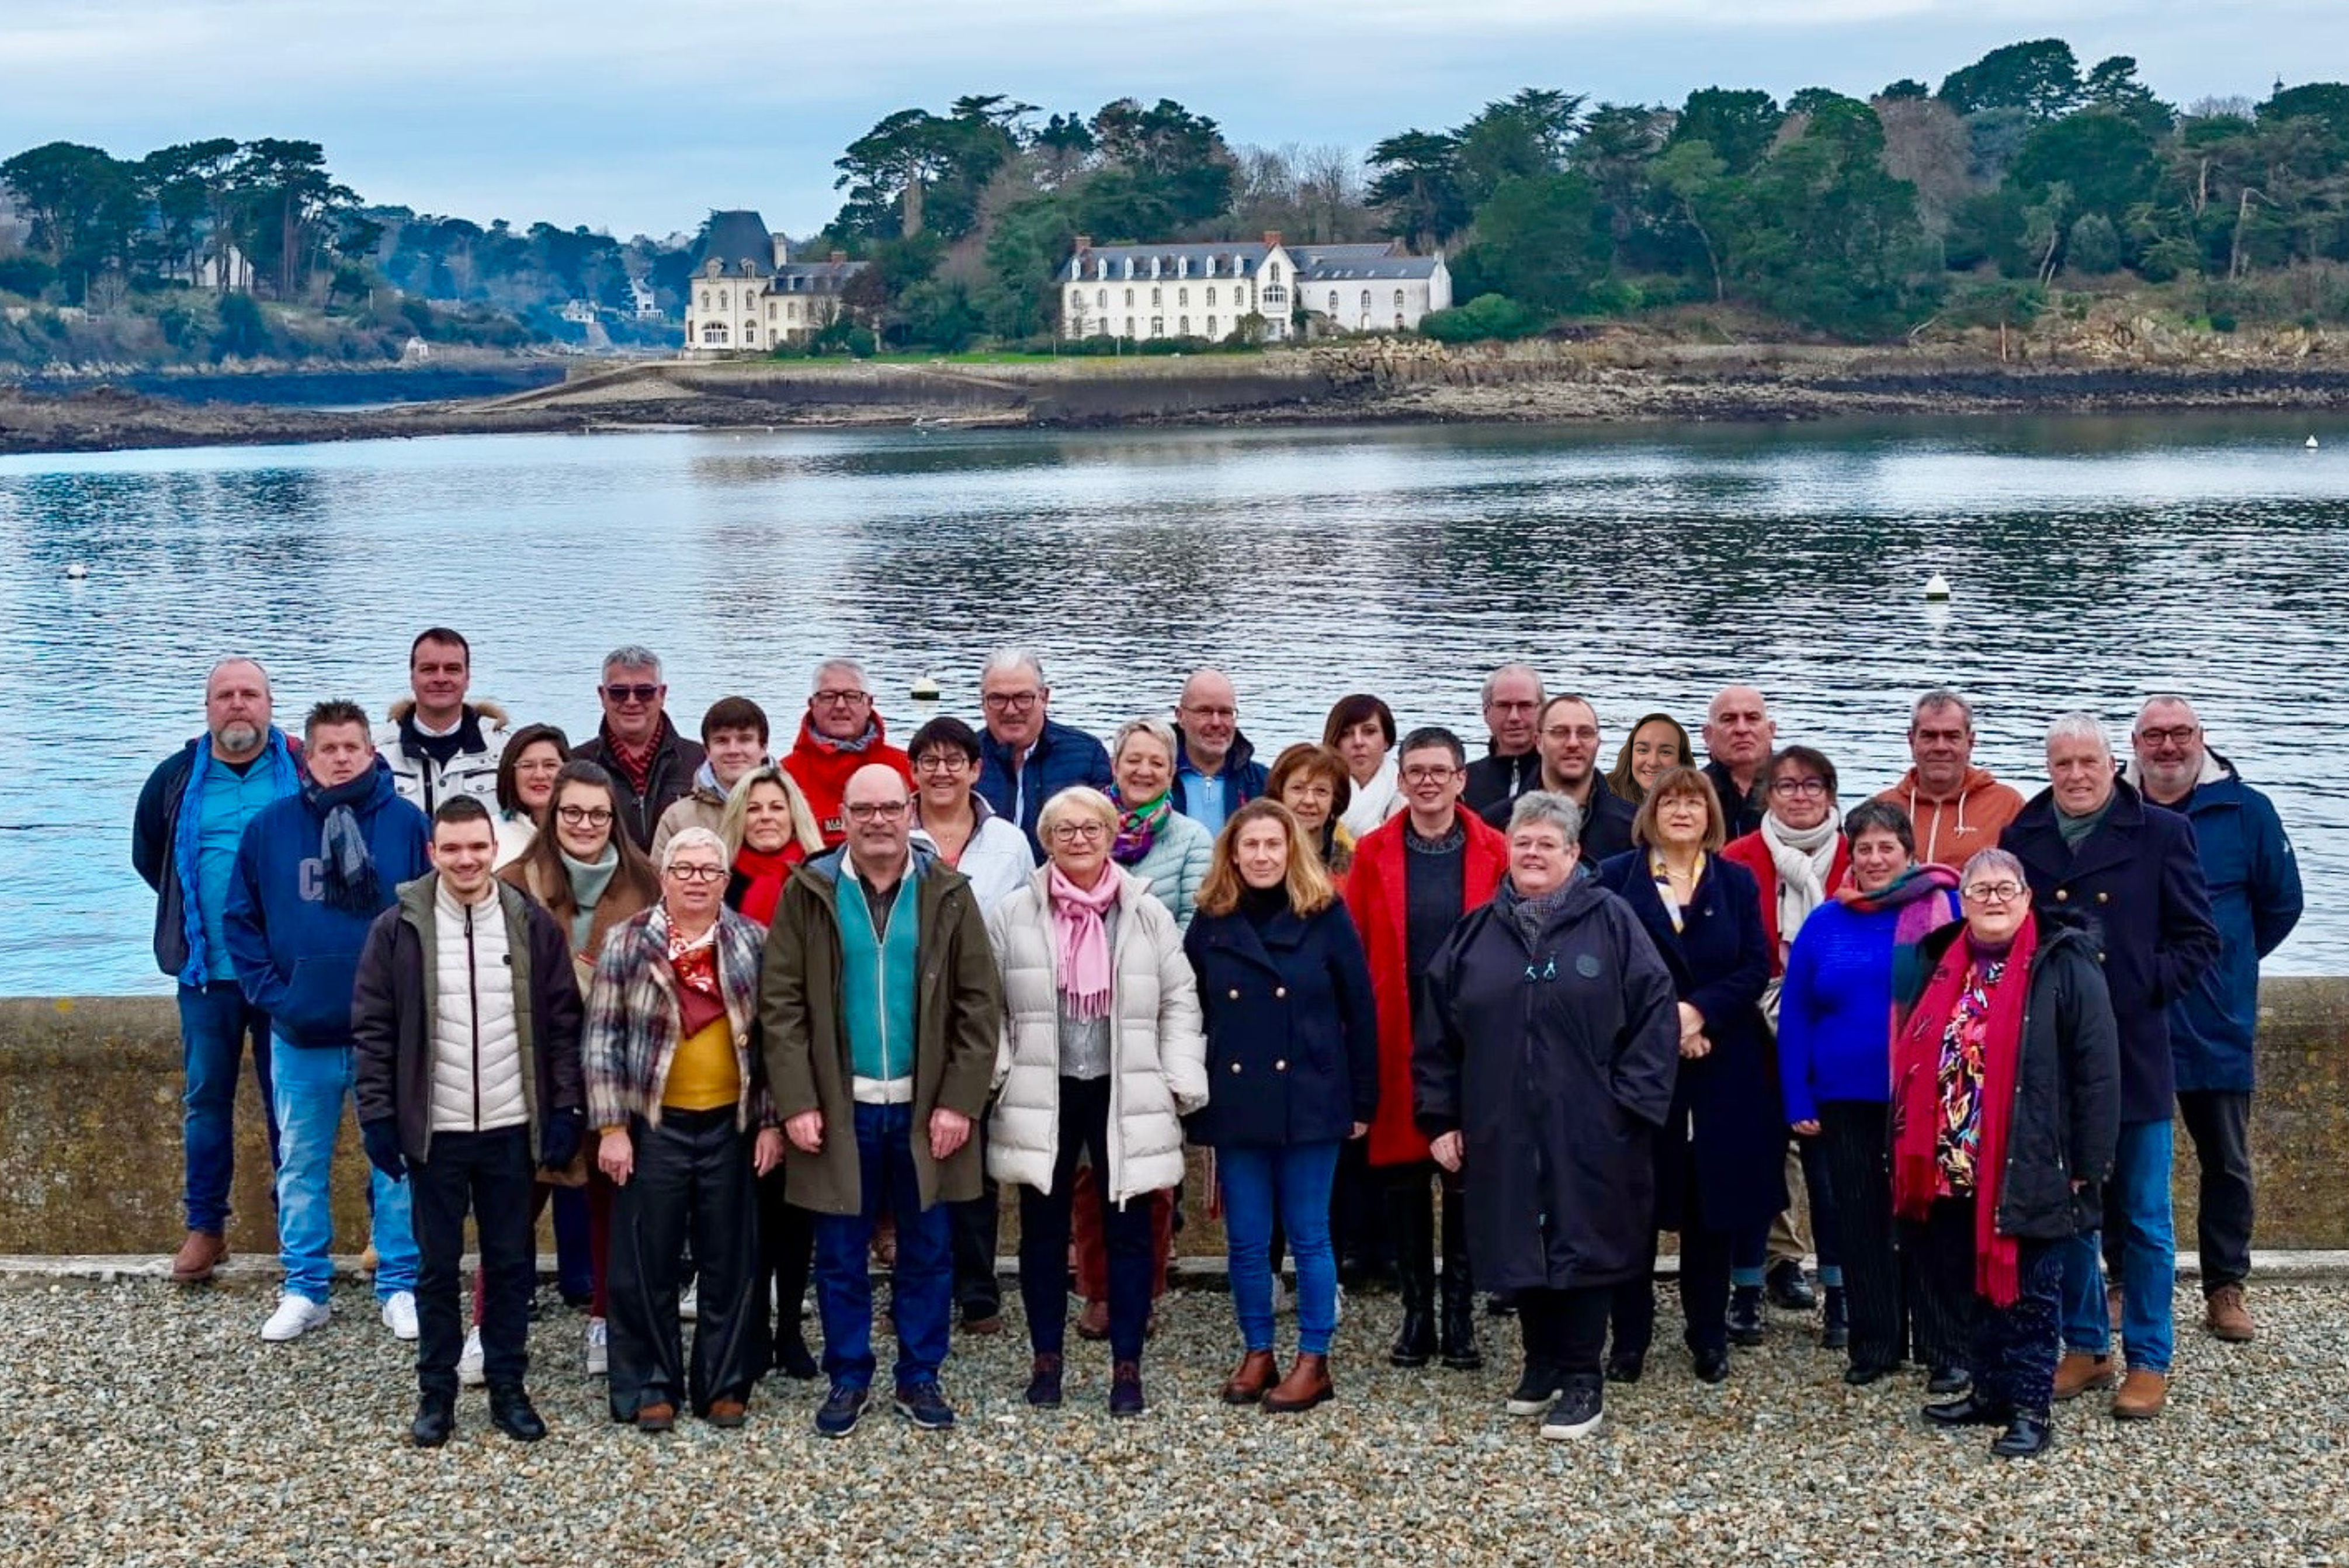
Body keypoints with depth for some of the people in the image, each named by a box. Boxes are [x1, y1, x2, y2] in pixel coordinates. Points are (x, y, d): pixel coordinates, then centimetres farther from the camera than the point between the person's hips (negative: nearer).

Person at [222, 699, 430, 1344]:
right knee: (302, 1167, 10)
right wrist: (270, 993, -3)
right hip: (301, 1034, 1)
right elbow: (240, 920, 6)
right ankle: (304, 1290, 22)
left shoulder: (406, 824, -3)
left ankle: (400, 1286, 19)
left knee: (397, 1163, 8)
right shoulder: (269, 827, 1)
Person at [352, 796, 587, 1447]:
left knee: (512, 1264, 9)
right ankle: (436, 1394, 19)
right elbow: (373, 1028, -2)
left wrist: (566, 1109, -2)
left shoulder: (533, 926, 0)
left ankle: (508, 1388, 20)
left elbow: (562, 1023, 3)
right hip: (434, 1130, -1)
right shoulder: (397, 928, -3)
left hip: (511, 1128, 1)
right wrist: (377, 1116, -6)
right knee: (437, 1266, 8)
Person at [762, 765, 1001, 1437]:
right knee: (840, 1255, 8)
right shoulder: (808, 892, -1)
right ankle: (847, 1379, 22)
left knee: (929, 1251, 9)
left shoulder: (948, 894, 0)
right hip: (839, 1107, 0)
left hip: (926, 1107, 1)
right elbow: (780, 1002, -4)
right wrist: (797, 1102, -11)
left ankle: (920, 1378, 22)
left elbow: (979, 1004, -2)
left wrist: (960, 1102, -9)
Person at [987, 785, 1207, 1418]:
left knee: (1128, 1231, 5)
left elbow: (1179, 1003, 3)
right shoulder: (1013, 915, 2)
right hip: (1041, 1096, 0)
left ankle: (1127, 1365, 14)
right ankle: (1046, 1359, 21)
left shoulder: (1148, 915, 2)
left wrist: (1179, 1083, -4)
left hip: (1125, 1096, 0)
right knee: (1044, 1231, 9)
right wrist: (998, 1074, -5)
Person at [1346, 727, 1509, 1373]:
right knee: (1403, 1179, 6)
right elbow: (1353, 952, 2)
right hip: (1397, 1041, 1)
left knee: (1467, 1179, 4)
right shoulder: (1373, 854, 3)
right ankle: (1417, 1313, 17)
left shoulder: (1494, 852, 1)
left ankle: (1460, 1317, 13)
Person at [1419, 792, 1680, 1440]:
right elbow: (1437, 1032, 10)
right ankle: (1542, 1363, 26)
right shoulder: (1476, 931, 9)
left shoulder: (1611, 922, -1)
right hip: (1502, 1129, 3)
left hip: (1588, 1133, -3)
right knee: (1519, 1247, 10)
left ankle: (1582, 1379, 11)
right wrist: (1439, 1117, 6)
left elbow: (1656, 1012, -4)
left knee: (1583, 1244, 0)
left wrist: (1632, 1100, -9)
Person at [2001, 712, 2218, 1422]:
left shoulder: (2161, 834, -2)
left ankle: (2148, 1361, 15)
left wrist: (2146, 988, -12)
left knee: (2143, 1219, 5)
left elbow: (2200, 940, -1)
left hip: (2132, 1058, -3)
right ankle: (2085, 1347, 24)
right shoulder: (2021, 838, 6)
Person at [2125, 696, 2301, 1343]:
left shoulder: (2245, 811, -2)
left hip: (2216, 1023, 0)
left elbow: (2281, 902, 8)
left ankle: (2225, 1288, 18)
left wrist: (2229, 960, 9)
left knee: (2227, 1162, 7)